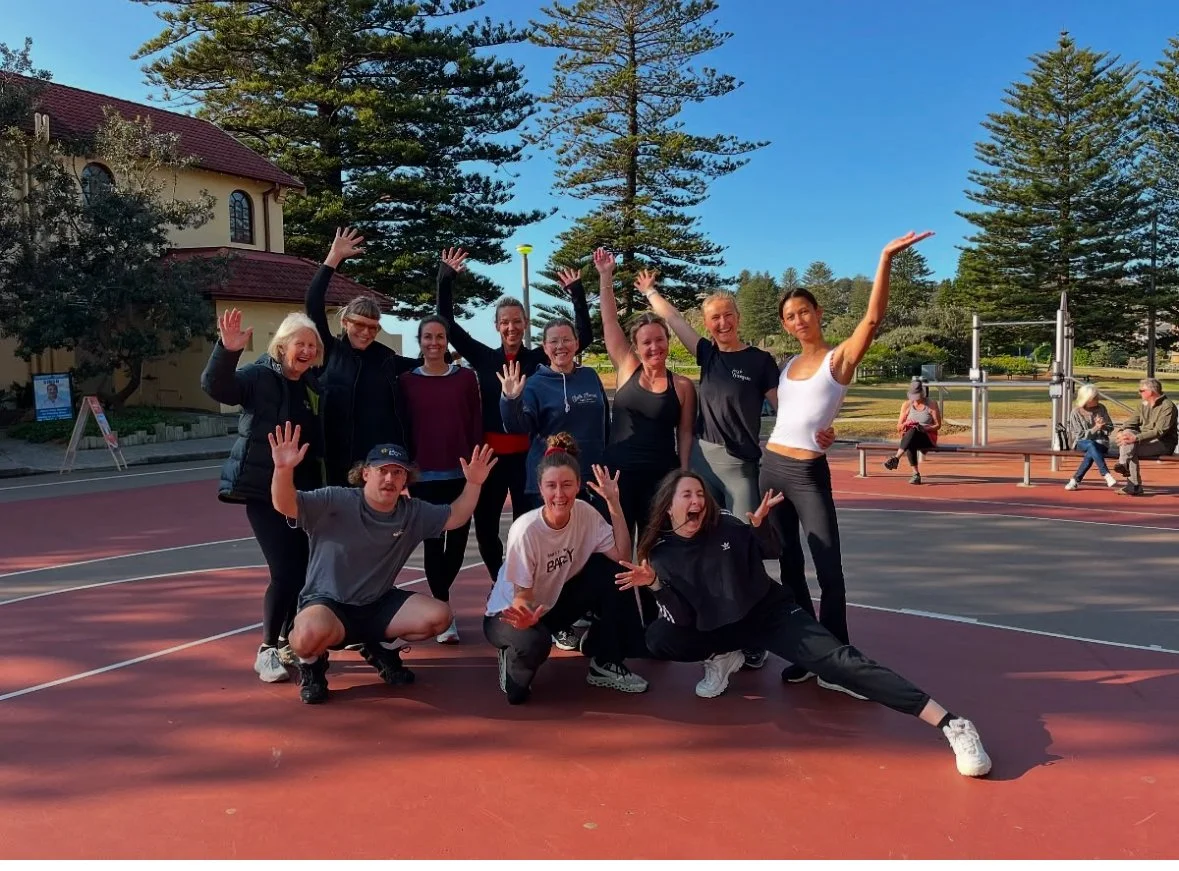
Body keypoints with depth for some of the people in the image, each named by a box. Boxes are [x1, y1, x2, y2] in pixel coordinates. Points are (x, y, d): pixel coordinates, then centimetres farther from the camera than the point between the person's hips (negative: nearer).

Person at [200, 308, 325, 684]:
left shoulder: (314, 385, 9)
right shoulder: (259, 376, -8)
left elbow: (321, 439, 10)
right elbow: (215, 386, -26)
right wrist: (227, 350, -42)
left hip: (304, 491, 6)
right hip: (263, 490, -6)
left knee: (304, 569, 9)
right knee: (285, 571, -11)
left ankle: (288, 643, 28)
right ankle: (267, 650, 8)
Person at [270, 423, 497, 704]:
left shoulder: (413, 513, 1)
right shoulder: (335, 501, -16)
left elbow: (455, 517, 11)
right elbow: (284, 505, -26)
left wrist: (473, 483, -4)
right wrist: (283, 469, -47)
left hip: (378, 605, 6)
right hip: (326, 604, -5)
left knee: (439, 616, -14)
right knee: (312, 633, -41)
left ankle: (378, 648, 15)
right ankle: (311, 661, 1)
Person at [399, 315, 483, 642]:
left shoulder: (465, 377, 3)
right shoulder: (407, 380, 3)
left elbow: (476, 425, 4)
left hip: (461, 473, 1)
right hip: (424, 475, -1)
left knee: (458, 538, 6)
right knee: (433, 542, 0)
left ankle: (438, 598, 30)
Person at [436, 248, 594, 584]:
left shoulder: (539, 357, 3)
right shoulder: (484, 357, 6)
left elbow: (584, 337, 1)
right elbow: (448, 324, 5)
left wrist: (577, 294, -7)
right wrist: (446, 279, -2)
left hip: (528, 454, -2)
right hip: (490, 453, 2)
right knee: (485, 526, 8)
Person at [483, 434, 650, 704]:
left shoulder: (585, 513, -14)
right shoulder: (525, 530, -29)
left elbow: (622, 557, -17)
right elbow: (522, 596, -23)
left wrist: (614, 503, -23)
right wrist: (527, 616, -47)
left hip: (552, 603, 5)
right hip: (512, 612, -5)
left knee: (611, 573, -17)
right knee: (534, 642, -39)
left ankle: (605, 664, -3)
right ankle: (514, 659, 0)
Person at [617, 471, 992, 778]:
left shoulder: (726, 526, -11)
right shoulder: (660, 555, -11)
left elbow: (773, 551, 5)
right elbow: (683, 620, -15)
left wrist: (760, 523, -15)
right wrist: (656, 584, -30)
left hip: (771, 612, -2)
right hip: (719, 628, 2)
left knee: (838, 660, -23)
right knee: (658, 638, -20)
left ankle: (952, 725, -30)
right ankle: (723, 657, 7)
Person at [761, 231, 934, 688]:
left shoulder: (840, 357, -3)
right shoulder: (787, 365, 14)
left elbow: (873, 318, -19)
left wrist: (886, 259, -28)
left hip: (808, 473, -6)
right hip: (771, 467, 6)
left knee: (829, 570, -6)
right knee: (789, 566, 10)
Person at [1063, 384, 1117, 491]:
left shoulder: (1101, 408, 4)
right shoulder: (1076, 413, -3)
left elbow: (1110, 428, 9)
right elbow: (1079, 435, -5)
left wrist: (1103, 426, -13)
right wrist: (1095, 428, -16)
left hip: (1101, 442, 1)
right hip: (1082, 442, -1)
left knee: (1090, 454, -35)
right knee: (1091, 445, -39)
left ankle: (1075, 480, -28)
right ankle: (1107, 475, -44)